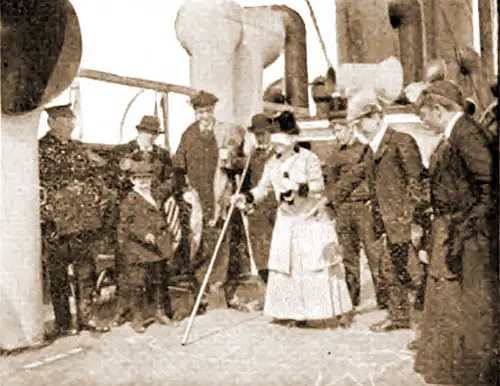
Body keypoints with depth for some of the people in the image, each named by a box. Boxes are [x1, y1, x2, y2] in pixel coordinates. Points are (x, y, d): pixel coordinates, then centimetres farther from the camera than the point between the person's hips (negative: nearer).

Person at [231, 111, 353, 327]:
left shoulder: (308, 158, -9)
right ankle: (295, 311, 14)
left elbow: (319, 186, -18)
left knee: (315, 266, -4)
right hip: (286, 222, 5)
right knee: (286, 266, 5)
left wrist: (297, 187, -32)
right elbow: (262, 188, 6)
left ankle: (328, 307, 9)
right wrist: (246, 198, -11)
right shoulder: (272, 163, 7)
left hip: (311, 221, -5)